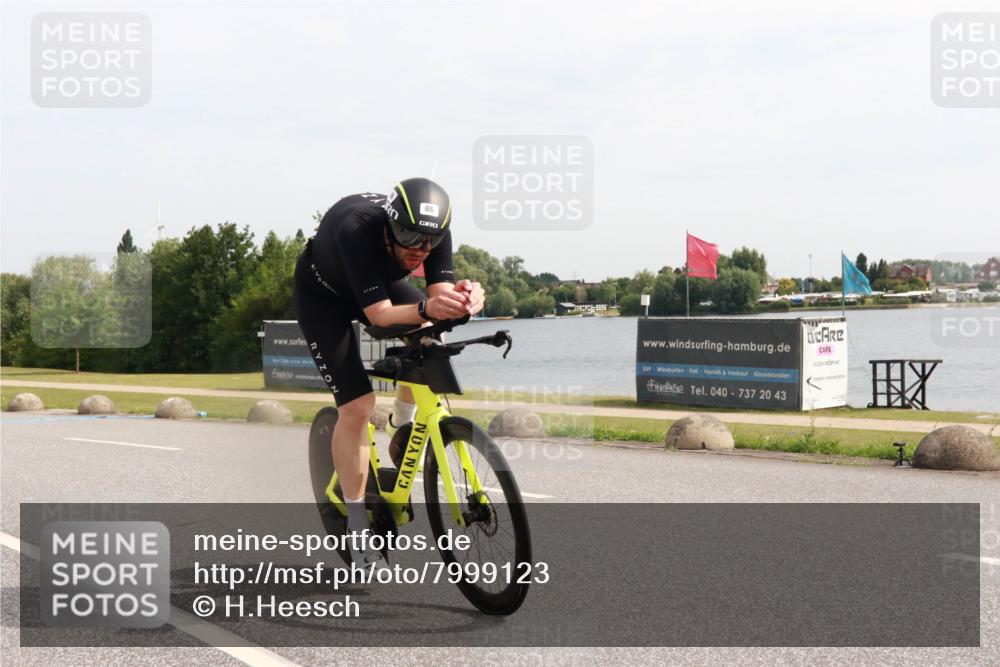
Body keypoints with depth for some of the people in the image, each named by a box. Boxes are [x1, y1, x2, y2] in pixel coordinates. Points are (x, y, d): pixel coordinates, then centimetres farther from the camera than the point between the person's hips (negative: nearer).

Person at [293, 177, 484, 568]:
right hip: (323, 295, -5)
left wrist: (461, 298, -57)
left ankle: (403, 426, 8)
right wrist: (426, 308, -63)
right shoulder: (356, 229, -42)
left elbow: (439, 294, -34)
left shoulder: (433, 232, -27)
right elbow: (379, 313, -45)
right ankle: (358, 532, -4)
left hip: (381, 281, 5)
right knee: (356, 407, -15)